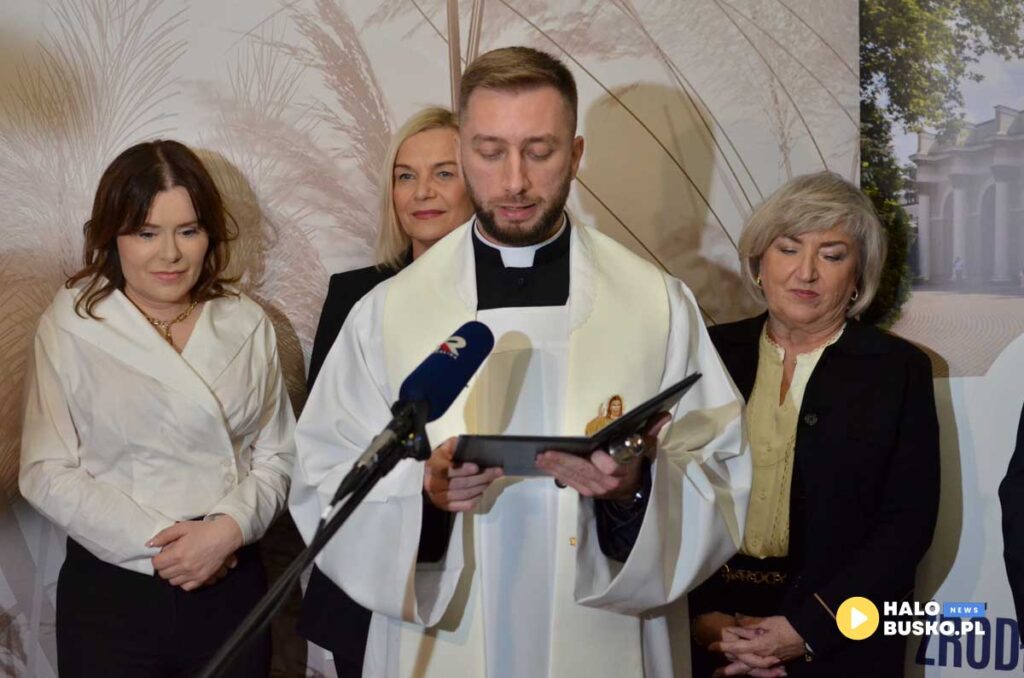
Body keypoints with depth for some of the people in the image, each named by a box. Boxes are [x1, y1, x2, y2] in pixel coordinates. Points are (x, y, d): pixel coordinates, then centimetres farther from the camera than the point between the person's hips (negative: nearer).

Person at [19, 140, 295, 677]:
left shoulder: (246, 325, 4)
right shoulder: (69, 326, -3)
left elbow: (275, 454, 5)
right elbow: (47, 472, -5)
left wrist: (229, 528, -13)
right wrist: (157, 542, -13)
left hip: (230, 586, 2)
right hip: (107, 592, -2)